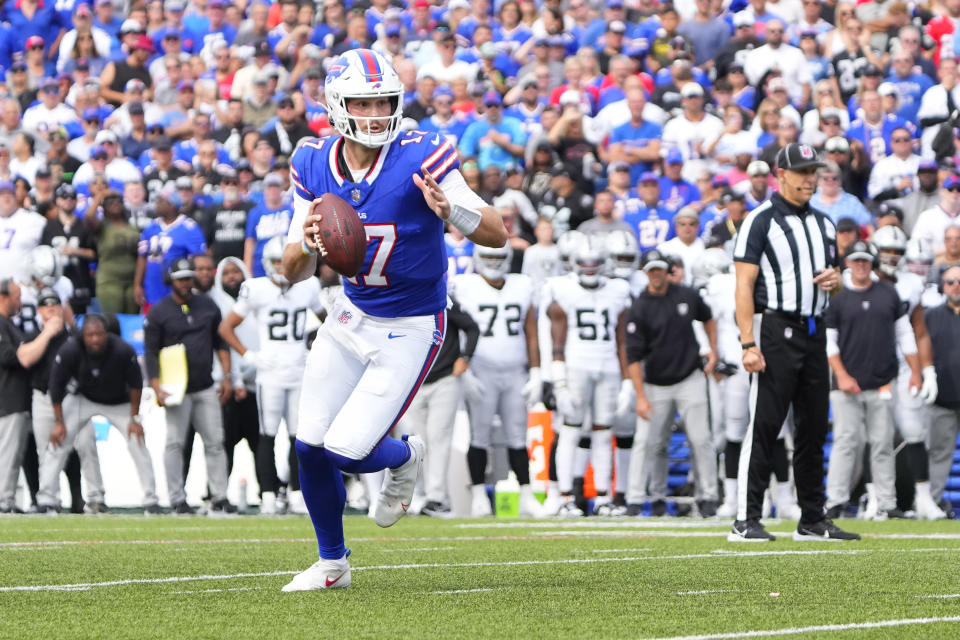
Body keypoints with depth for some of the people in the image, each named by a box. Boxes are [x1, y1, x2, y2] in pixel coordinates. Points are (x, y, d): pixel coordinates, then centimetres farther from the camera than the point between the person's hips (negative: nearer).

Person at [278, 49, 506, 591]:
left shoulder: (420, 159, -21)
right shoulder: (314, 165, -7)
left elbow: (498, 236, -20)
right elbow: (294, 272, -2)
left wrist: (450, 209, -41)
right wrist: (307, 246, -26)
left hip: (410, 329, -5)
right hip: (351, 319, 5)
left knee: (346, 452, -11)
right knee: (311, 448, 4)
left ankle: (405, 458, 25)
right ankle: (332, 563, 28)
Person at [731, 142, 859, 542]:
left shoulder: (823, 224, 16)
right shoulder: (761, 221, -5)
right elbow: (744, 286, -11)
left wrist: (835, 278, 1)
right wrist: (749, 344, -19)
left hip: (814, 332, 7)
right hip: (776, 329, -7)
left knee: (813, 429, 9)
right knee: (764, 426, -10)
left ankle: (812, 521, 15)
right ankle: (746, 521, -10)